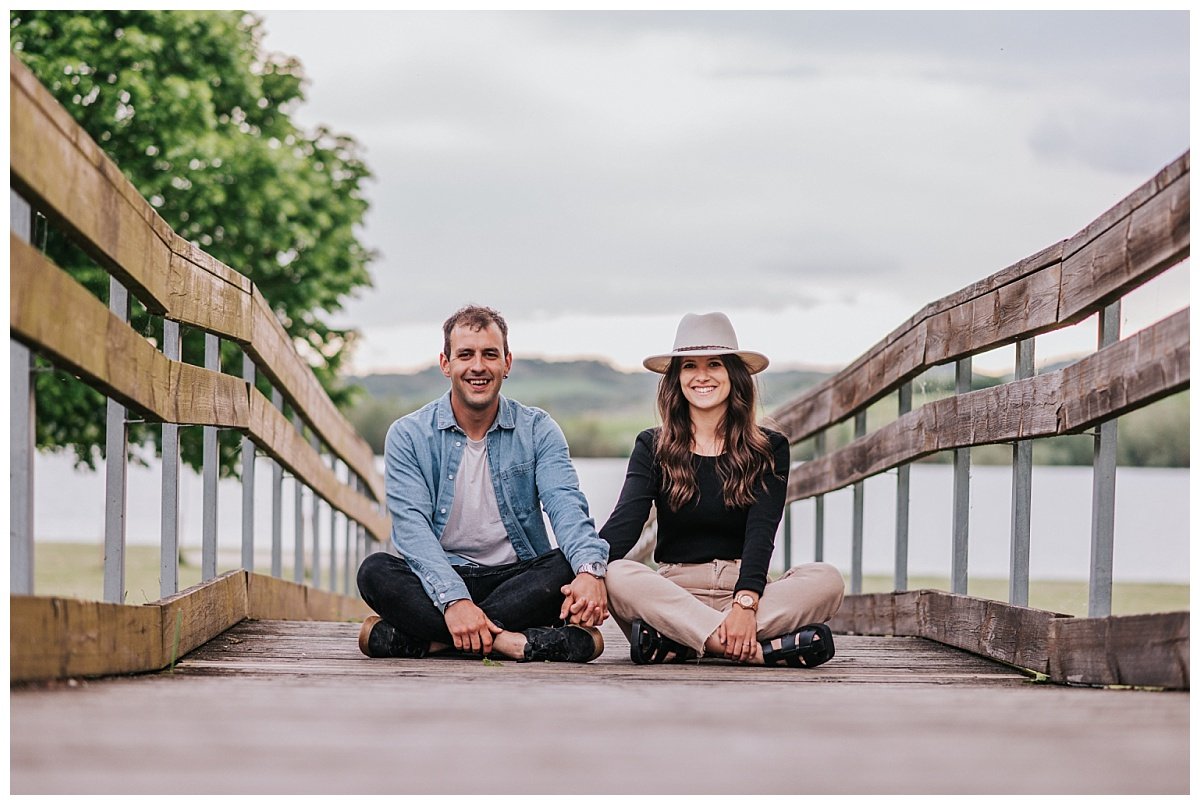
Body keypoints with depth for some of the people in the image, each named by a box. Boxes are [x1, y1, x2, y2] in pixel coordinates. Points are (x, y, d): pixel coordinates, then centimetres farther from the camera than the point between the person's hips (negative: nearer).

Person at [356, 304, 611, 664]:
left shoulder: (538, 430, 4)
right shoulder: (408, 435, 0)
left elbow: (566, 505, -12)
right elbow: (411, 526, -13)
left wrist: (590, 570, -35)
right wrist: (453, 599, -32)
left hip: (520, 578, 1)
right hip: (442, 578, -1)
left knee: (571, 566, -29)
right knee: (374, 571, -28)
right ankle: (511, 641, -40)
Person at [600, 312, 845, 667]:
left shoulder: (769, 448, 8)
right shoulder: (652, 447, 9)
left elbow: (762, 531, -7)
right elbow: (625, 521, -7)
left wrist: (746, 602, -26)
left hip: (744, 588, 1)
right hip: (673, 592, 0)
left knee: (828, 580, -27)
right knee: (617, 576, -33)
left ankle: (674, 643, -36)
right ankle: (761, 648, -41)